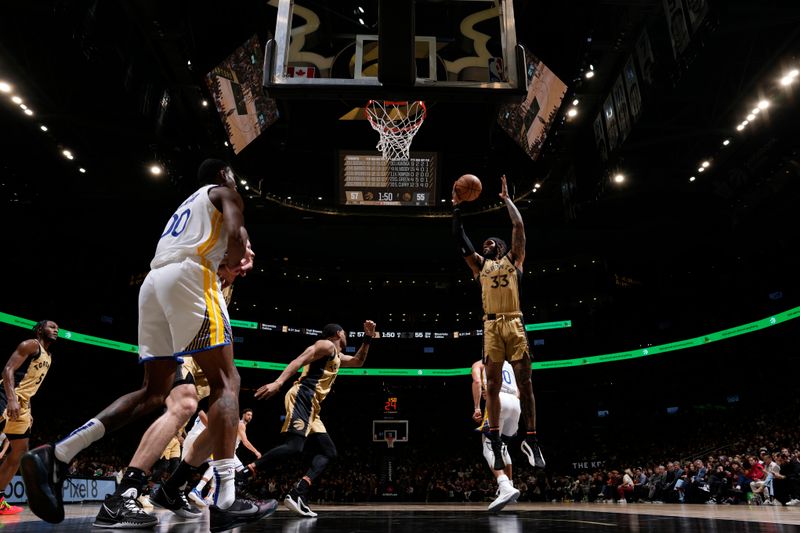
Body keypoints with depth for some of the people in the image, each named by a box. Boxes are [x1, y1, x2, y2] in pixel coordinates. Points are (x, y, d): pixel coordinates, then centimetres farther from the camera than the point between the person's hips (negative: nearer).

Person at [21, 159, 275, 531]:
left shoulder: (185, 205, 37)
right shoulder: (225, 192, 14)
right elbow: (236, 239, -6)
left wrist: (220, 263, 37)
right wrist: (233, 260, 16)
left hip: (153, 282, 8)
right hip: (189, 276, -8)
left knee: (154, 393, 11)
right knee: (225, 381, -10)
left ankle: (55, 455, 1)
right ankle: (226, 501, -18)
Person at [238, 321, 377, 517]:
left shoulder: (337, 356, 30)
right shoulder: (327, 345, 1)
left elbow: (358, 361, 45)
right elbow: (299, 360, -14)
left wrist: (368, 338, 33)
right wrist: (278, 382, -29)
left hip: (311, 405, 11)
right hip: (302, 397, -11)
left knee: (329, 452, 6)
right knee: (293, 446, -26)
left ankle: (298, 494, -7)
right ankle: (239, 477, -24)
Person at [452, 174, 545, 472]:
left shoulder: (513, 259, 16)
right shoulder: (479, 264, 20)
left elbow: (519, 226, 9)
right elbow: (459, 238, 17)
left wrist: (506, 198, 18)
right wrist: (457, 206, 18)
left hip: (514, 324, -2)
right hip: (491, 326, 2)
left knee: (524, 383, -1)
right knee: (492, 385, 1)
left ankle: (531, 440, 7)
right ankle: (496, 443, 6)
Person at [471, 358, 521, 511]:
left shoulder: (479, 364, 19)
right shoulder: (509, 366, 33)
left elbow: (477, 381, -2)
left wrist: (477, 407, -5)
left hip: (498, 400, -6)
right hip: (515, 403, 6)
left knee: (489, 446, -9)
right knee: (501, 446, 24)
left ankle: (505, 487, -31)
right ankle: (509, 485, 23)